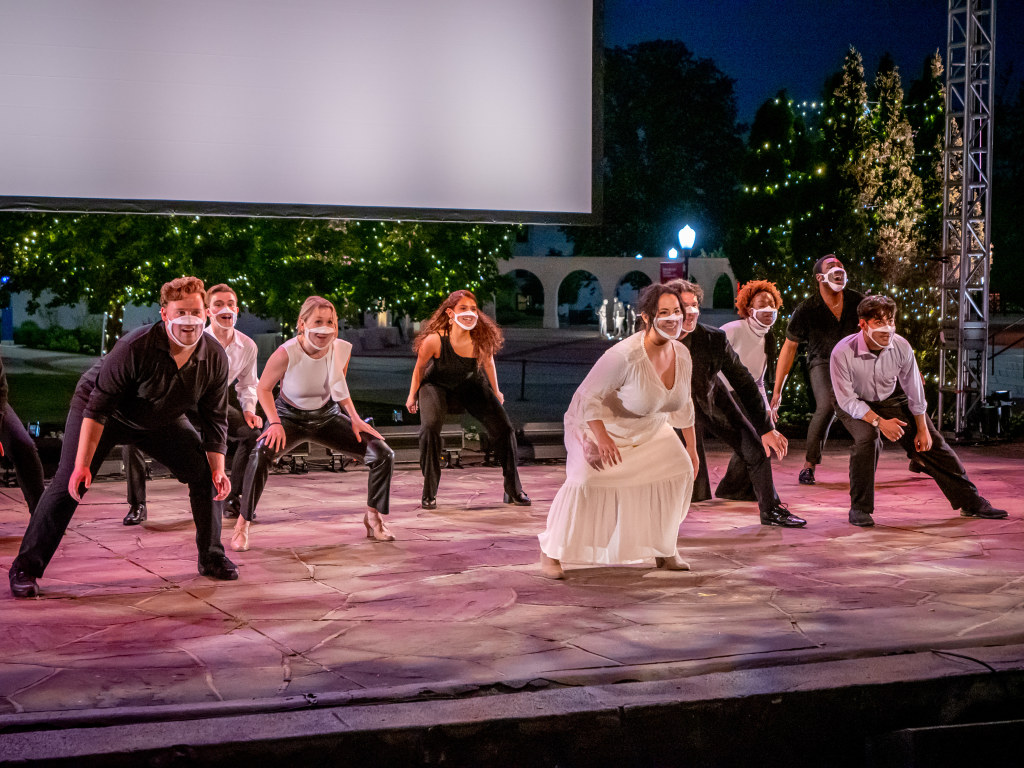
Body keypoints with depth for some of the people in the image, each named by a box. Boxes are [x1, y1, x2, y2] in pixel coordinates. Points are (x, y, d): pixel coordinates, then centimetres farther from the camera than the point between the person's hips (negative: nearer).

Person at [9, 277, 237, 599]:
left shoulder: (215, 358, -21)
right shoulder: (135, 347, -37)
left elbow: (215, 418, -8)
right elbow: (98, 407, -33)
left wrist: (218, 469, -15)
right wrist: (82, 463, -36)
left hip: (163, 420, 5)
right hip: (108, 414, -5)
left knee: (206, 474, -3)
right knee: (69, 484, -15)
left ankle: (211, 557, 13)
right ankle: (25, 568, -6)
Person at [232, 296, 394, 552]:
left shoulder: (342, 349, -14)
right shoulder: (286, 353, -27)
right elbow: (263, 388, -12)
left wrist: (355, 419, -3)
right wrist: (275, 423, -24)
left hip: (327, 415, 4)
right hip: (290, 416, -4)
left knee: (383, 454, -8)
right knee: (261, 454, -36)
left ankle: (373, 519, 14)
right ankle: (242, 525, -18)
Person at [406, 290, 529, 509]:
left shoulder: (482, 339, -23)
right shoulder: (434, 340, -31)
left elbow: (488, 363, -1)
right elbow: (420, 367, -10)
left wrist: (496, 392, 13)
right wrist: (412, 396, 2)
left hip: (471, 386, 3)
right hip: (437, 385, -3)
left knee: (504, 429, -5)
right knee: (430, 426, -30)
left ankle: (513, 491, 13)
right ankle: (428, 493, -13)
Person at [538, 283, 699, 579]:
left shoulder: (682, 355, -12)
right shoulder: (625, 355, -36)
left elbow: (683, 404, 5)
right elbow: (588, 396, -27)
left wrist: (691, 446, 12)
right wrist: (602, 438, -35)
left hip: (650, 429, 7)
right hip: (599, 424, -7)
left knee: (680, 468, -4)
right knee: (585, 480, -25)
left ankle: (664, 551, 14)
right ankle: (551, 552, -8)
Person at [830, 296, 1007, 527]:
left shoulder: (901, 347, -21)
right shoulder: (842, 353, -31)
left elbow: (914, 390, -7)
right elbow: (847, 400, -25)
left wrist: (922, 429, 0)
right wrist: (879, 422, -35)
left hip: (892, 400, 4)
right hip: (856, 407, -4)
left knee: (931, 444, 0)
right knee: (867, 436, -34)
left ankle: (970, 501, 15)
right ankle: (859, 508, -17)